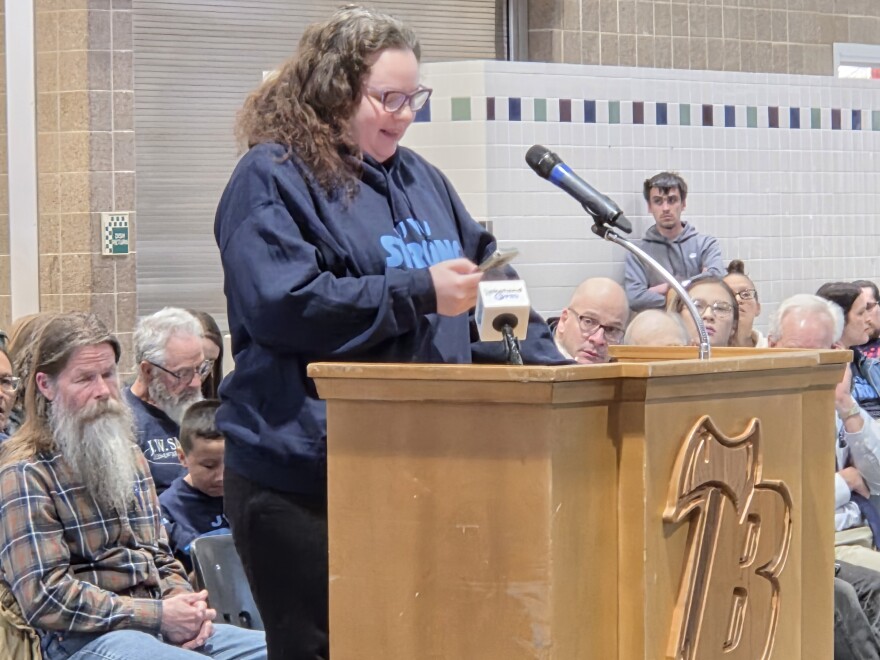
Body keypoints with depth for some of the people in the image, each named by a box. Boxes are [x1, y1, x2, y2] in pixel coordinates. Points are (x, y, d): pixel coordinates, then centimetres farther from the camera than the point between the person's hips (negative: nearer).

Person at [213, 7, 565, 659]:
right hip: (307, 478, -7)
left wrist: (545, 365, 3)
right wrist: (419, 293, -15)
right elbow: (283, 304, -20)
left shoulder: (418, 177, 17)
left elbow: (488, 275, 19)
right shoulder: (272, 179, -6)